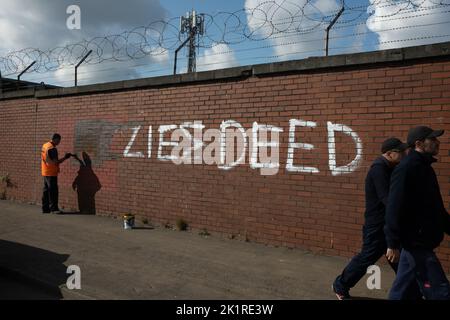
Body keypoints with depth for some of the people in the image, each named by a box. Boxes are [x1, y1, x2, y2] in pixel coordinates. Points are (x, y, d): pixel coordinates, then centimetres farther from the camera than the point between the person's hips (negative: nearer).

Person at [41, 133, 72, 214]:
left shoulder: (44, 145, 12)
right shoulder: (52, 148, -18)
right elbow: (55, 162, -21)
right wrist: (65, 157, -13)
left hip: (45, 172, 10)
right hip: (51, 173, -10)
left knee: (46, 190, 12)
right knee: (53, 191, -6)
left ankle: (45, 208, 17)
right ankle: (54, 208, -5)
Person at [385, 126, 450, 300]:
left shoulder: (424, 167, 13)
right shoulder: (406, 169, -18)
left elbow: (435, 207, 22)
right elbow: (394, 208, -22)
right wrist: (393, 243, -23)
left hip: (420, 240, 9)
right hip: (416, 241, -9)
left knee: (402, 286, 18)